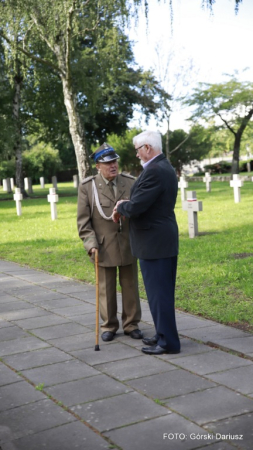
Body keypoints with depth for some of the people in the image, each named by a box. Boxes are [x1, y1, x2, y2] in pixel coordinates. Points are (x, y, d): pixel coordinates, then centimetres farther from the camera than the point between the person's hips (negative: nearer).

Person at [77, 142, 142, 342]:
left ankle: (131, 324, 23)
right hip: (103, 246, -1)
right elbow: (83, 220, -4)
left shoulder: (131, 182, -1)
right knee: (106, 288, 8)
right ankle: (109, 325, 22)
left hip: (128, 244, 2)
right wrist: (91, 243, -14)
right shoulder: (87, 187, -5)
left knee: (130, 286, 10)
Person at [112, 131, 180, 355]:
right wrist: (125, 207, 5)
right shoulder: (165, 167, 13)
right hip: (164, 239, 10)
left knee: (158, 292, -1)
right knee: (162, 291, 17)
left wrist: (120, 207, -3)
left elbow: (136, 207, -25)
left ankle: (168, 342, 8)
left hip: (154, 242, -10)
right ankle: (164, 335, 28)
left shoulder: (154, 171, -21)